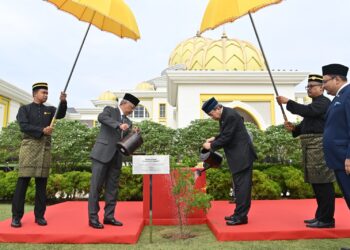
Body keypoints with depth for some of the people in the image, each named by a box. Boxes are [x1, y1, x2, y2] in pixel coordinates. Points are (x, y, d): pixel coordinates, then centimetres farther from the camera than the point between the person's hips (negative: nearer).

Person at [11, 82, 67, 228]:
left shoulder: (49, 110, 16)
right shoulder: (24, 109, 7)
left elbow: (61, 114, -4)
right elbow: (23, 126, -7)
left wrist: (63, 101, -21)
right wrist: (42, 130, -16)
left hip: (45, 148, 3)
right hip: (29, 147, -3)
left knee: (42, 183, 4)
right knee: (23, 181, -3)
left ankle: (39, 215, 9)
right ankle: (16, 216, 3)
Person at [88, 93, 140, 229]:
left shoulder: (128, 122, 20)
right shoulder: (109, 110, 4)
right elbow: (101, 117, -19)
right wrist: (119, 125, -29)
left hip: (116, 157, 6)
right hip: (102, 154, -6)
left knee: (112, 188, 7)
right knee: (96, 186, -3)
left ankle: (109, 216, 15)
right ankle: (93, 218, 3)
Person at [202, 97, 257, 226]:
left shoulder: (230, 115, -20)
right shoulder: (225, 115, 10)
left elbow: (227, 138, -20)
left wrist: (211, 146, -9)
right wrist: (215, 138, 7)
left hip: (242, 155, -10)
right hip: (238, 156, 10)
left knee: (242, 185, -5)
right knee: (239, 185, 15)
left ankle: (241, 216, 1)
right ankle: (239, 213, 24)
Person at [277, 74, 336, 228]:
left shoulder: (324, 102, -5)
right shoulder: (314, 104, 24)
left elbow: (307, 111, -22)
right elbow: (306, 125, 23)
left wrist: (288, 102, -17)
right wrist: (293, 129, 4)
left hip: (319, 146, -10)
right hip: (310, 147, 10)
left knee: (323, 183, -7)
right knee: (317, 183, 12)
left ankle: (326, 219, -2)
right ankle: (320, 216, 20)